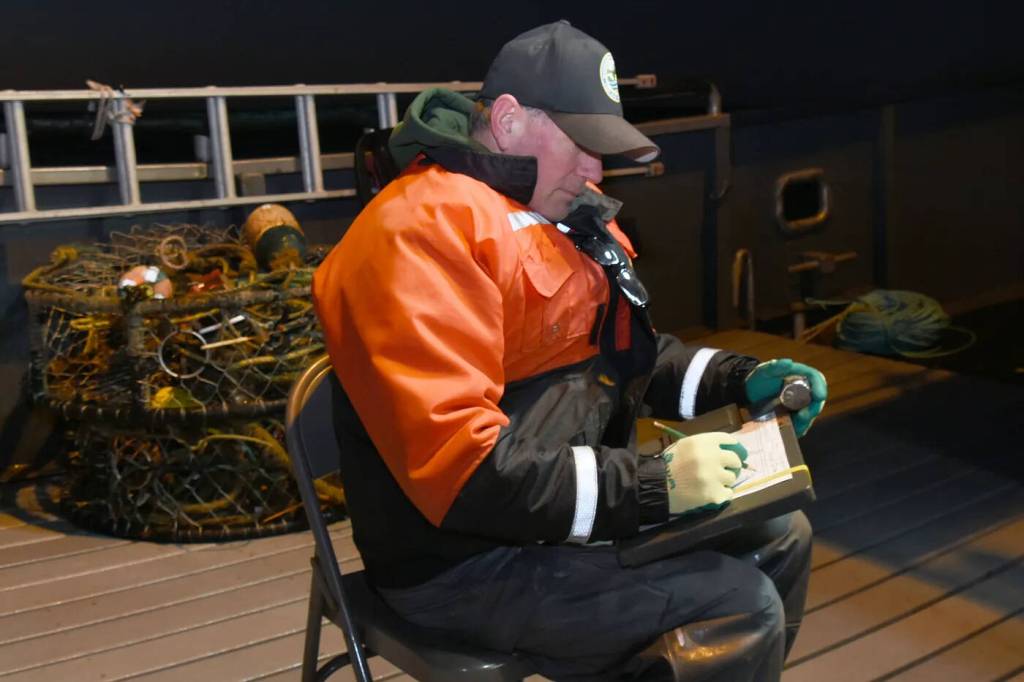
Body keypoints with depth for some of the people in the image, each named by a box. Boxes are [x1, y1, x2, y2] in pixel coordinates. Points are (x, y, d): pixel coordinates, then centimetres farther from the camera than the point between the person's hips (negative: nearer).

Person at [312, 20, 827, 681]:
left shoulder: (564, 213, 8)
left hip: (567, 510, 10)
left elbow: (623, 354, 19)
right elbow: (453, 463, -30)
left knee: (779, 536, 12)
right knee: (737, 605, -18)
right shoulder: (423, 231, -22)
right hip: (468, 559, -9)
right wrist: (650, 485, -28)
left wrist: (742, 377, 3)